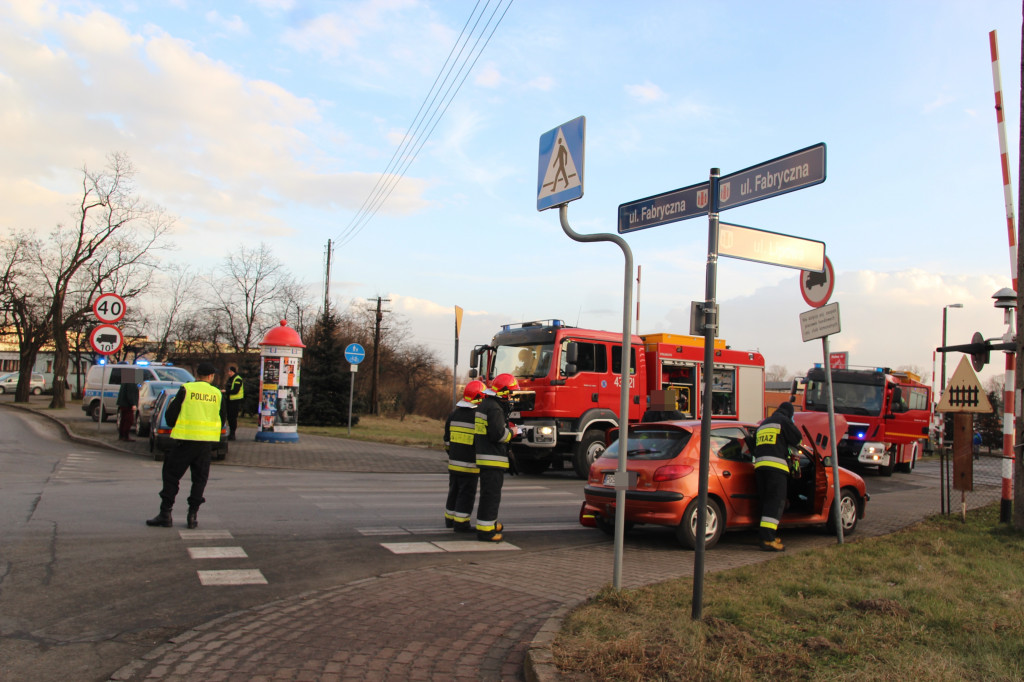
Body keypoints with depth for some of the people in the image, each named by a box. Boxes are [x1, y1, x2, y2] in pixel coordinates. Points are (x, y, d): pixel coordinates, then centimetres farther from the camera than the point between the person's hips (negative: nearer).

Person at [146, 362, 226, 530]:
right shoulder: (217, 394, 6)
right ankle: (193, 515, 8)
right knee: (200, 478, 11)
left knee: (171, 475, 8)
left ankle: (165, 513, 7)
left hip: (186, 439, -3)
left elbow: (171, 417, -2)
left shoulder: (186, 389, -3)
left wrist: (171, 405, 19)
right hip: (207, 442, 3)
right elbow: (221, 421, 13)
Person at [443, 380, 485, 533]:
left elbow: (447, 439, 15)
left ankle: (450, 519, 29)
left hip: (453, 462, 7)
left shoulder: (453, 414, 7)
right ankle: (461, 523, 3)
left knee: (454, 491, 19)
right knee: (466, 494, 1)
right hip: (469, 463, -7)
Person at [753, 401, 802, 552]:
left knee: (766, 501, 14)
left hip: (759, 465, 7)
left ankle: (766, 535, 17)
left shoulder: (763, 424, 27)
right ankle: (767, 538, -18)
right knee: (776, 502, -9)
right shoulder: (784, 421, 4)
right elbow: (797, 439, 4)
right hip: (776, 465, -7)